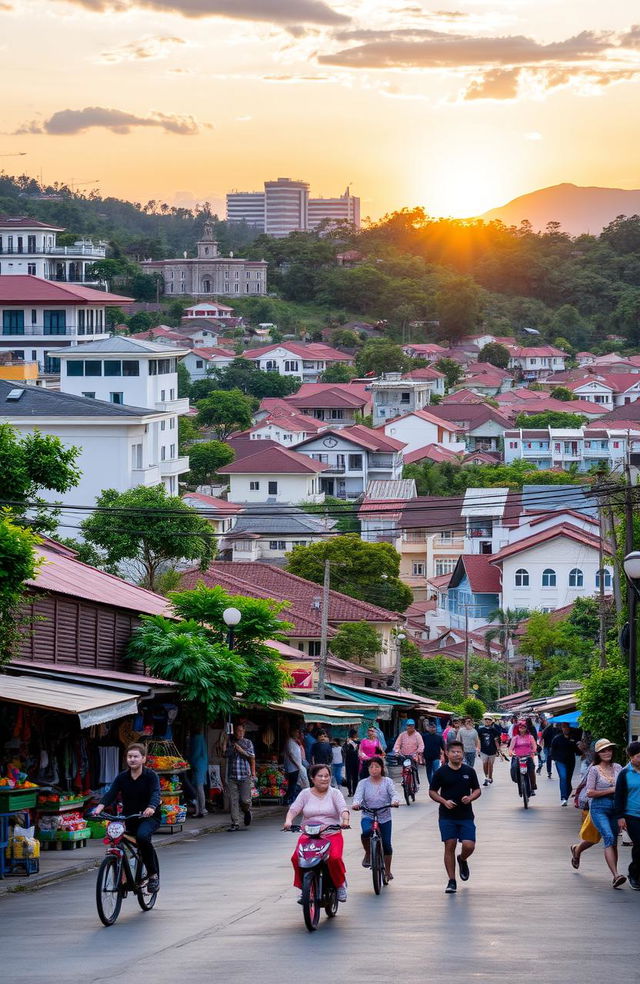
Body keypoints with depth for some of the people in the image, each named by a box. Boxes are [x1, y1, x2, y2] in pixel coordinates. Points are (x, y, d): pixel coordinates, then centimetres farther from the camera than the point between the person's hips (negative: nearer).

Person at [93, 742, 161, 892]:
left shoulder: (150, 776, -7)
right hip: (129, 818, 5)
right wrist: (100, 806, -31)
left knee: (142, 836, -33)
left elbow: (156, 793, -23)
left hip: (149, 817, -5)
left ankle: (153, 874, -21)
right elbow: (111, 793, -10)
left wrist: (151, 808, -46)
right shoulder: (122, 777, 3)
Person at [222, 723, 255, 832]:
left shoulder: (248, 743, 8)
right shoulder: (229, 742, 10)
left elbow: (252, 757, 6)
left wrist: (242, 751, -8)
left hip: (245, 776, -1)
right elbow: (224, 753, -1)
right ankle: (235, 823, 2)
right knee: (233, 800, -4)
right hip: (232, 776, 1)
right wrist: (225, 740, -1)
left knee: (245, 800, -6)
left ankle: (247, 811, 29)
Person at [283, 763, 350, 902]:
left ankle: (340, 884, -4)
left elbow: (343, 808, -7)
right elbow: (294, 809, 2)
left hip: (332, 834, -2)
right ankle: (303, 887, -4)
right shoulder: (305, 793, 11)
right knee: (296, 858, -24)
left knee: (334, 857, -30)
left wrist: (345, 820, -29)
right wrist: (288, 821, -20)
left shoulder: (334, 793, 7)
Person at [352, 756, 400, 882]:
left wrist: (394, 801, -32)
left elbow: (393, 793, -9)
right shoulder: (363, 783, 4)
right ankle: (368, 854, -7)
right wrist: (356, 804, -33)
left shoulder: (387, 782, 5)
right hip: (368, 816, -1)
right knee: (366, 831, -34)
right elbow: (358, 795, -9)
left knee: (386, 844, 2)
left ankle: (387, 870, 21)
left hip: (384, 817, 1)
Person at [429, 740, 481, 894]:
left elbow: (477, 790, 13)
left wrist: (470, 798, -9)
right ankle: (452, 881, 5)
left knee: (469, 846, -9)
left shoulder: (469, 771, 5)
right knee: (449, 846, -3)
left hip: (466, 816, 1)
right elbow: (432, 791, 3)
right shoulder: (441, 772, -1)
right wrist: (444, 801, -13)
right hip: (447, 816, -1)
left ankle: (462, 860, 28)